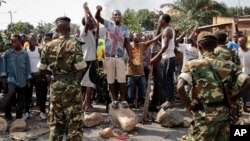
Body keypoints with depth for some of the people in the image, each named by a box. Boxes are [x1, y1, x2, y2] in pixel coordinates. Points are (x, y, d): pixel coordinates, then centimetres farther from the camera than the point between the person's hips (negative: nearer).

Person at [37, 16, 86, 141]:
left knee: (55, 121, 16)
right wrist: (76, 80, 3)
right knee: (74, 121, 5)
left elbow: (41, 69, 5)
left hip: (55, 86, 4)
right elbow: (81, 68, -15)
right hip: (72, 86, -4)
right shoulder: (74, 44, -10)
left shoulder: (48, 46, 2)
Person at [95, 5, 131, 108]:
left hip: (120, 57, 0)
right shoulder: (108, 24, 6)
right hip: (109, 57, 0)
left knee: (122, 80, -1)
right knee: (110, 80, 4)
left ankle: (123, 99, 10)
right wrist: (98, 10, -29)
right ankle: (114, 99, 15)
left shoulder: (125, 28, 9)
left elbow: (127, 43, 9)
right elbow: (97, 18, -6)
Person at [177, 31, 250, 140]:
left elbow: (180, 87, -23)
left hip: (204, 115, -4)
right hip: (223, 113, 5)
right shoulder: (228, 65, 3)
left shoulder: (193, 65, -9)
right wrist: (234, 99, 9)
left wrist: (187, 105, -8)